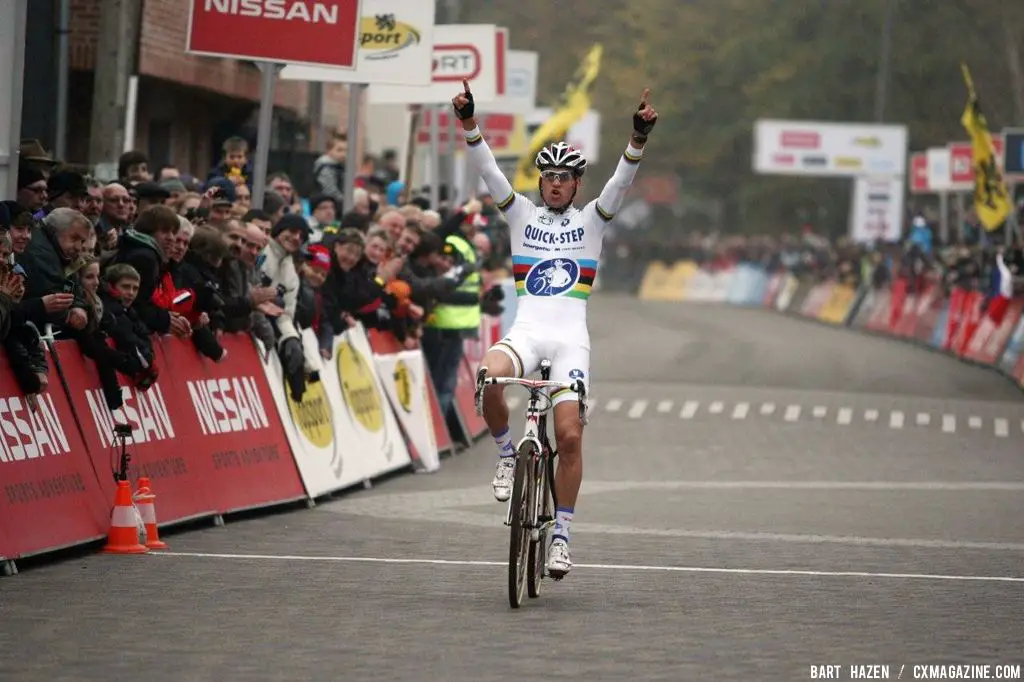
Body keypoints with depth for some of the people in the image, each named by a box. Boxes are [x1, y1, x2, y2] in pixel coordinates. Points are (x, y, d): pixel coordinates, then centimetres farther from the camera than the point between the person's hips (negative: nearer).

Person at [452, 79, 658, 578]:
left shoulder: (591, 220, 12)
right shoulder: (522, 214, 14)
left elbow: (622, 181, -3)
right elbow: (488, 170, 2)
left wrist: (639, 137, -20)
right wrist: (468, 123, -13)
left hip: (570, 337, 0)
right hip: (525, 331, 0)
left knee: (569, 436, -11)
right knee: (487, 378, -33)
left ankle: (561, 534, 1)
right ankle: (508, 453, -6)